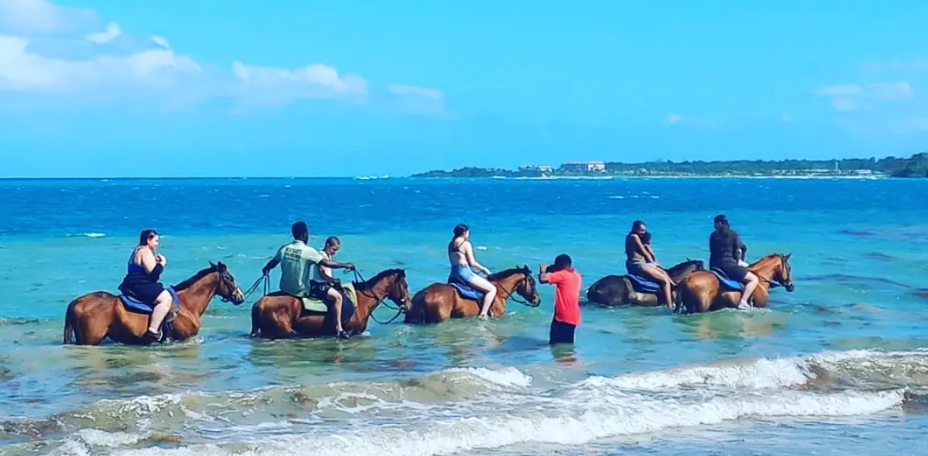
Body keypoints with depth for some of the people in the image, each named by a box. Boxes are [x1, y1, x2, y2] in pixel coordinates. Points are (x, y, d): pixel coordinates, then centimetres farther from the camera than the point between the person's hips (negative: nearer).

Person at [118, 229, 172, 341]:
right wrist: (162, 264, -5)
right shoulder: (146, 252, -11)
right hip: (138, 286, -12)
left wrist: (157, 262, 17)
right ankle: (152, 331, -34)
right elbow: (153, 273, -20)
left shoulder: (138, 251, 21)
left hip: (132, 287, 12)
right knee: (166, 298, -26)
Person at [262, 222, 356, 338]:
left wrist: (266, 269, 42)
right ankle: (338, 329, -3)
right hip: (302, 291, -7)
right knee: (337, 296, -3)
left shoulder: (284, 248, 1)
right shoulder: (308, 251, -17)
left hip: (285, 288, 7)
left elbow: (274, 261, 19)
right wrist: (346, 265, -4)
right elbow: (326, 263, -17)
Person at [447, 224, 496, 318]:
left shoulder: (451, 245, 13)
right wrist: (484, 269, 5)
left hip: (454, 274, 8)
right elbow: (472, 262, -10)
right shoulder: (466, 244, -8)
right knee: (492, 289, -4)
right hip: (465, 272, -8)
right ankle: (483, 314, -15)